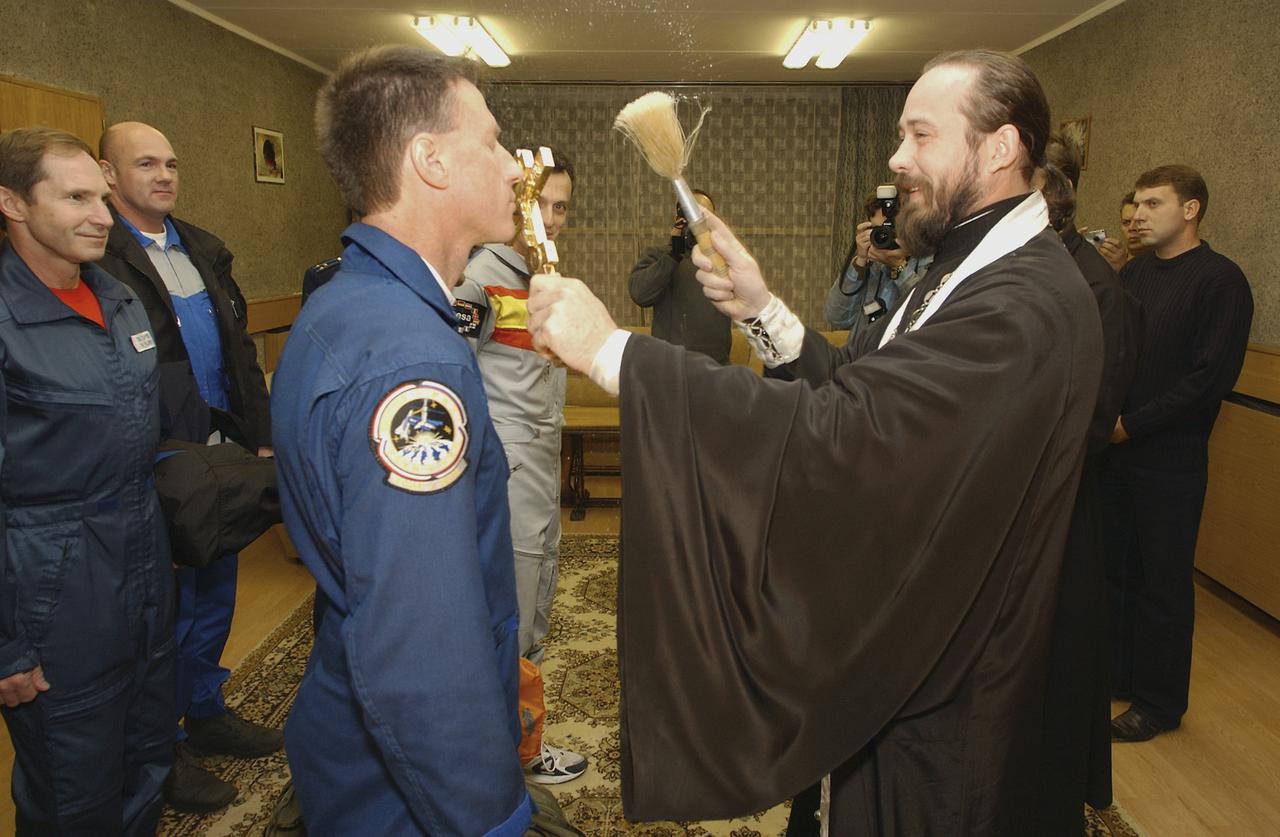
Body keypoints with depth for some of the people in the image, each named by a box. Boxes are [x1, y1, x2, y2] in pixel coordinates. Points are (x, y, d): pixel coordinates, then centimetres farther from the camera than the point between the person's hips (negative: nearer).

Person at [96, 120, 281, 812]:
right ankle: (162, 748, 27)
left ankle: (206, 711, 39)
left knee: (215, 591, 19)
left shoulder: (203, 250, 12)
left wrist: (261, 437, 11)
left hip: (222, 451, 7)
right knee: (169, 604, 7)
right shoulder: (99, 258, -14)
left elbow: (240, 346, 14)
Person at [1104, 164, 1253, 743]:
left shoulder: (1220, 280, -11)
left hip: (1170, 460, -6)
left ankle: (1159, 704, 22)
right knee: (1116, 568, 16)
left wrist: (1132, 424, -19)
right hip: (1115, 449, 6)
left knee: (1163, 583, 6)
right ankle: (1117, 673, 33)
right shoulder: (1133, 272, 10)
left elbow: (1210, 376, -18)